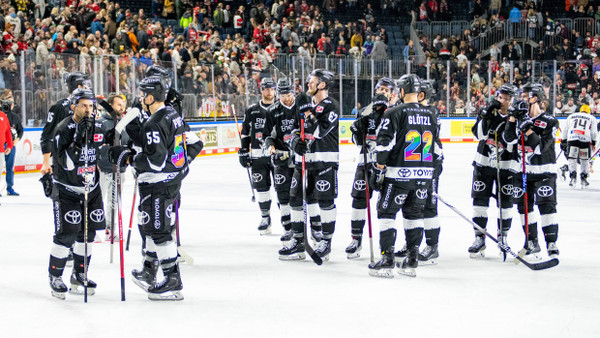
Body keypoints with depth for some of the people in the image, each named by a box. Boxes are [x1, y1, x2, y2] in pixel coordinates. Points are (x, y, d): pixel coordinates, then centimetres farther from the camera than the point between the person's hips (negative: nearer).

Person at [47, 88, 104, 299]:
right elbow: (67, 163, -25)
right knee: (66, 234, -10)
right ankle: (55, 277, 4)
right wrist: (78, 140, -34)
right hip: (66, 189, -6)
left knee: (88, 232, 9)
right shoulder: (63, 129, -15)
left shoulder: (96, 126, 2)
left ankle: (79, 276, 22)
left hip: (91, 188, 6)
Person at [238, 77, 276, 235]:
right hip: (258, 156, 1)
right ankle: (265, 218, 11)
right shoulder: (252, 111, 9)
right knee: (261, 186, 0)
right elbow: (245, 133, 12)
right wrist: (243, 151, 6)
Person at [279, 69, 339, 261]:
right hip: (304, 157, 7)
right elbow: (296, 128, 18)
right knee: (297, 198, 5)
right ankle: (298, 241, 11)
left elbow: (319, 131, -18)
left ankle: (326, 242, 1)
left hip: (325, 159, -7)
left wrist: (307, 112, -18)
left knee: (325, 200, -7)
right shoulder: (307, 103, 15)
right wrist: (295, 140, -2)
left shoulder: (331, 106, -7)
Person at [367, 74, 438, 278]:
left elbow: (384, 143, -13)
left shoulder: (395, 114, -9)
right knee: (414, 213, 15)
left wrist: (379, 169, -6)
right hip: (424, 174, 5)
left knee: (386, 212, 3)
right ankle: (411, 262, 14)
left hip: (399, 174, -5)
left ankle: (386, 261, -4)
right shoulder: (429, 115, 9)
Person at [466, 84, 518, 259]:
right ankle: (479, 238, 7)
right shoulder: (488, 112, -3)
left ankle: (503, 237, 19)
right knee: (480, 200, 0)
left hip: (505, 166, -1)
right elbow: (479, 133, -17)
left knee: (506, 202, 3)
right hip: (483, 163, 1)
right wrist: (487, 114, -27)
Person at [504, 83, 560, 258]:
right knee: (524, 206, 9)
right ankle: (532, 243, 21)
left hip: (543, 172, -5)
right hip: (520, 170, 5)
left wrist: (528, 129, -28)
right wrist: (512, 118, -16)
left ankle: (551, 243, -7)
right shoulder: (520, 116, 4)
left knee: (547, 205, -11)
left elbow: (541, 147, -19)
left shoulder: (549, 122, -9)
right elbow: (509, 139, -7)